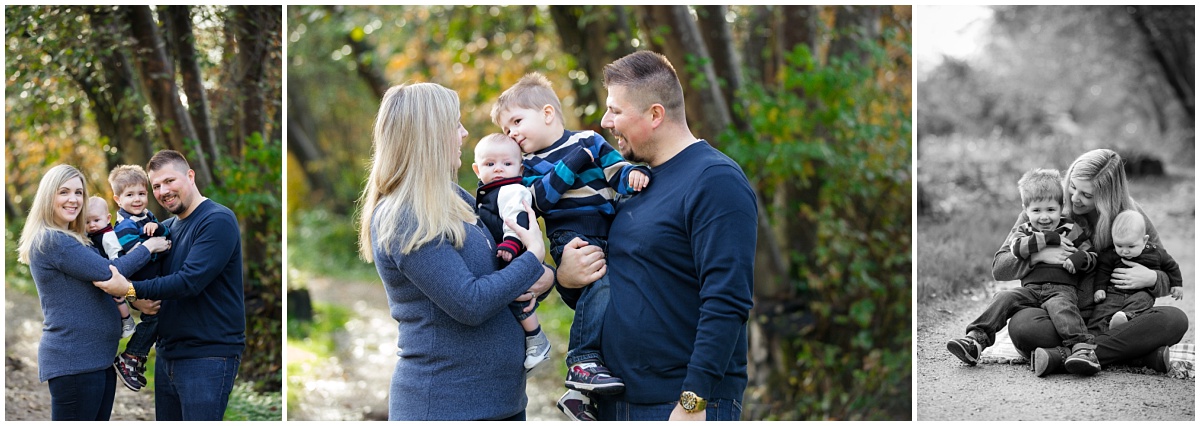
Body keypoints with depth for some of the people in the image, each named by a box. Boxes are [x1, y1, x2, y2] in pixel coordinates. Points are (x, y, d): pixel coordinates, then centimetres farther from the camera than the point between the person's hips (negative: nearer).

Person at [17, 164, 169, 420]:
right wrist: (148, 247, -3)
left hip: (99, 359, 10)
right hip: (74, 362, -10)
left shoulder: (74, 240, 18)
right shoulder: (50, 241, -13)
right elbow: (108, 272, -16)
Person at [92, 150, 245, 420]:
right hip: (168, 354, 8)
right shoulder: (167, 228, 14)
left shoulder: (218, 220, -11)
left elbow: (190, 281, -21)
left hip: (208, 355, -8)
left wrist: (131, 290, -22)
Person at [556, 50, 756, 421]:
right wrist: (566, 279, 0)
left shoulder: (715, 181, -11)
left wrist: (694, 402, -24)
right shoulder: (632, 182, 14)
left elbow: (727, 303, -20)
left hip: (686, 404, -8)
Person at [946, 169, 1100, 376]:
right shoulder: (1023, 231, 16)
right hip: (1030, 288, 3)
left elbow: (1092, 257, 13)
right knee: (1004, 298, -20)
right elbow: (1018, 247, -7)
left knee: (1059, 306, -35)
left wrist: (1080, 259, -11)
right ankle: (976, 338, -23)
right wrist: (1050, 238, -12)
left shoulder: (1072, 231, 13)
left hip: (1062, 288, -3)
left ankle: (1082, 348, -51)